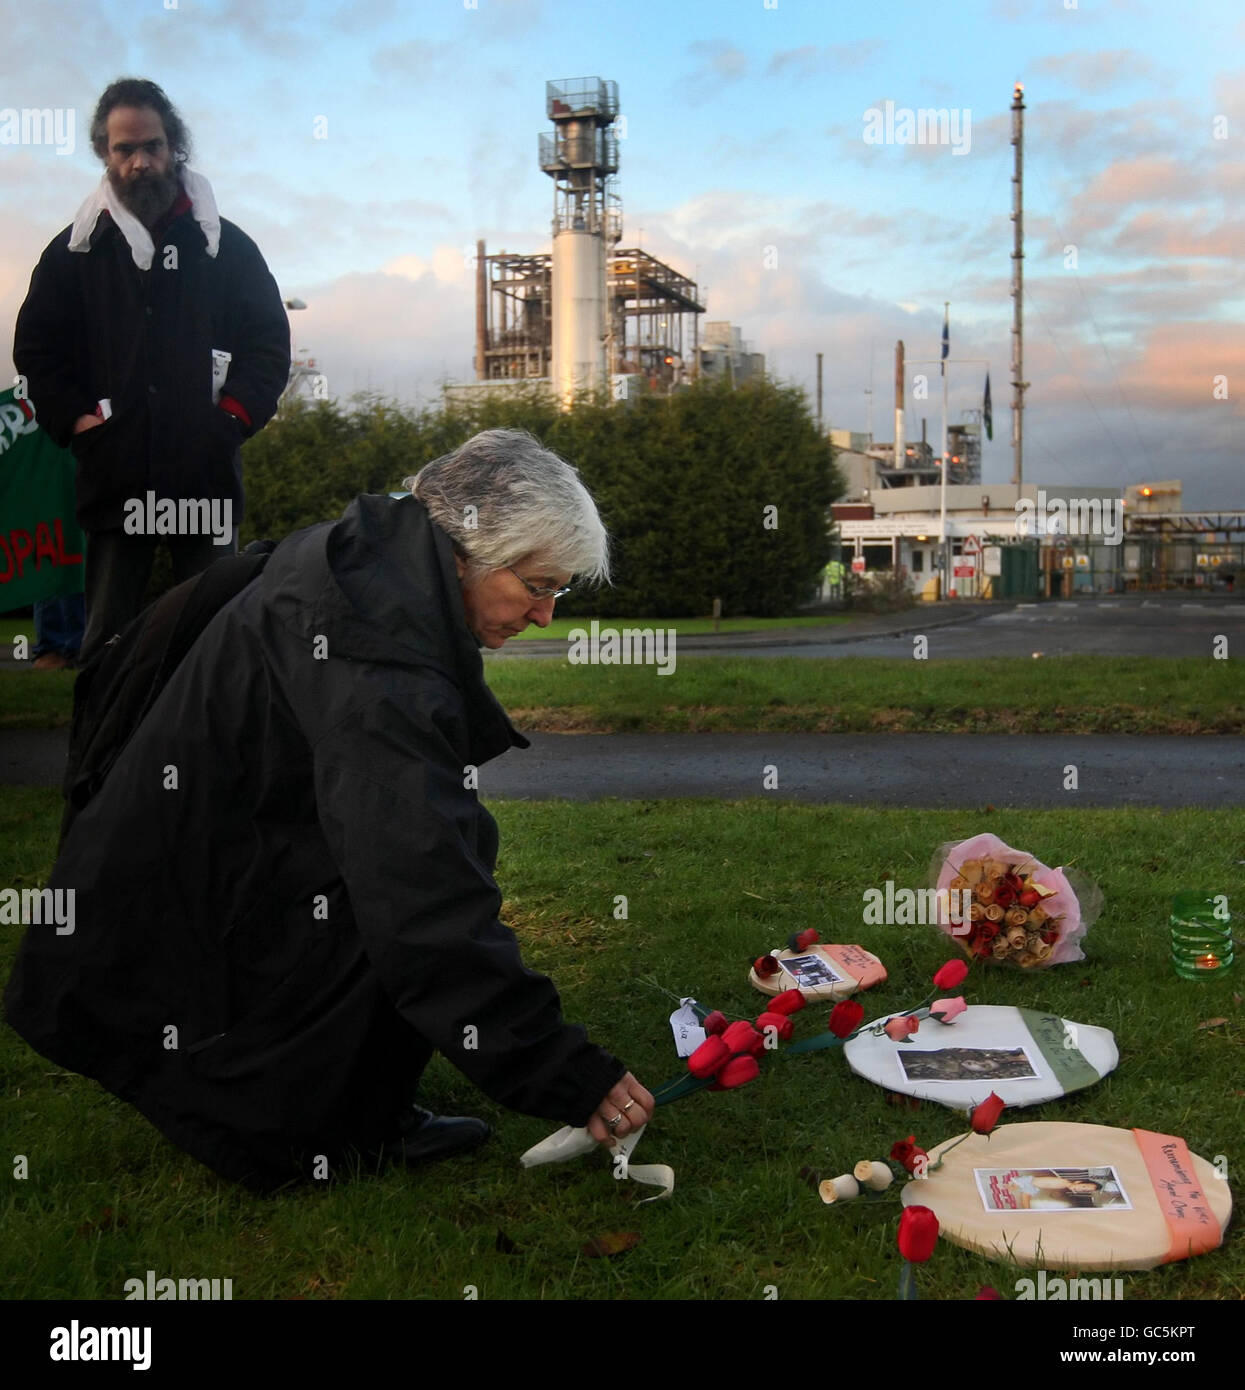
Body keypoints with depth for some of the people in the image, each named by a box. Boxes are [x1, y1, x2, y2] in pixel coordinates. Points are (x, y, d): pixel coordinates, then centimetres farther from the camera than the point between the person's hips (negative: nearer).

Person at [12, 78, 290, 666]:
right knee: (108, 639, 4)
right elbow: (36, 350, 11)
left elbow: (270, 342, 8)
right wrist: (78, 421, -2)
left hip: (208, 476, 0)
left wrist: (232, 417, -3)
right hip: (115, 478, 1)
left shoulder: (225, 244, 10)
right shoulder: (74, 251, 11)